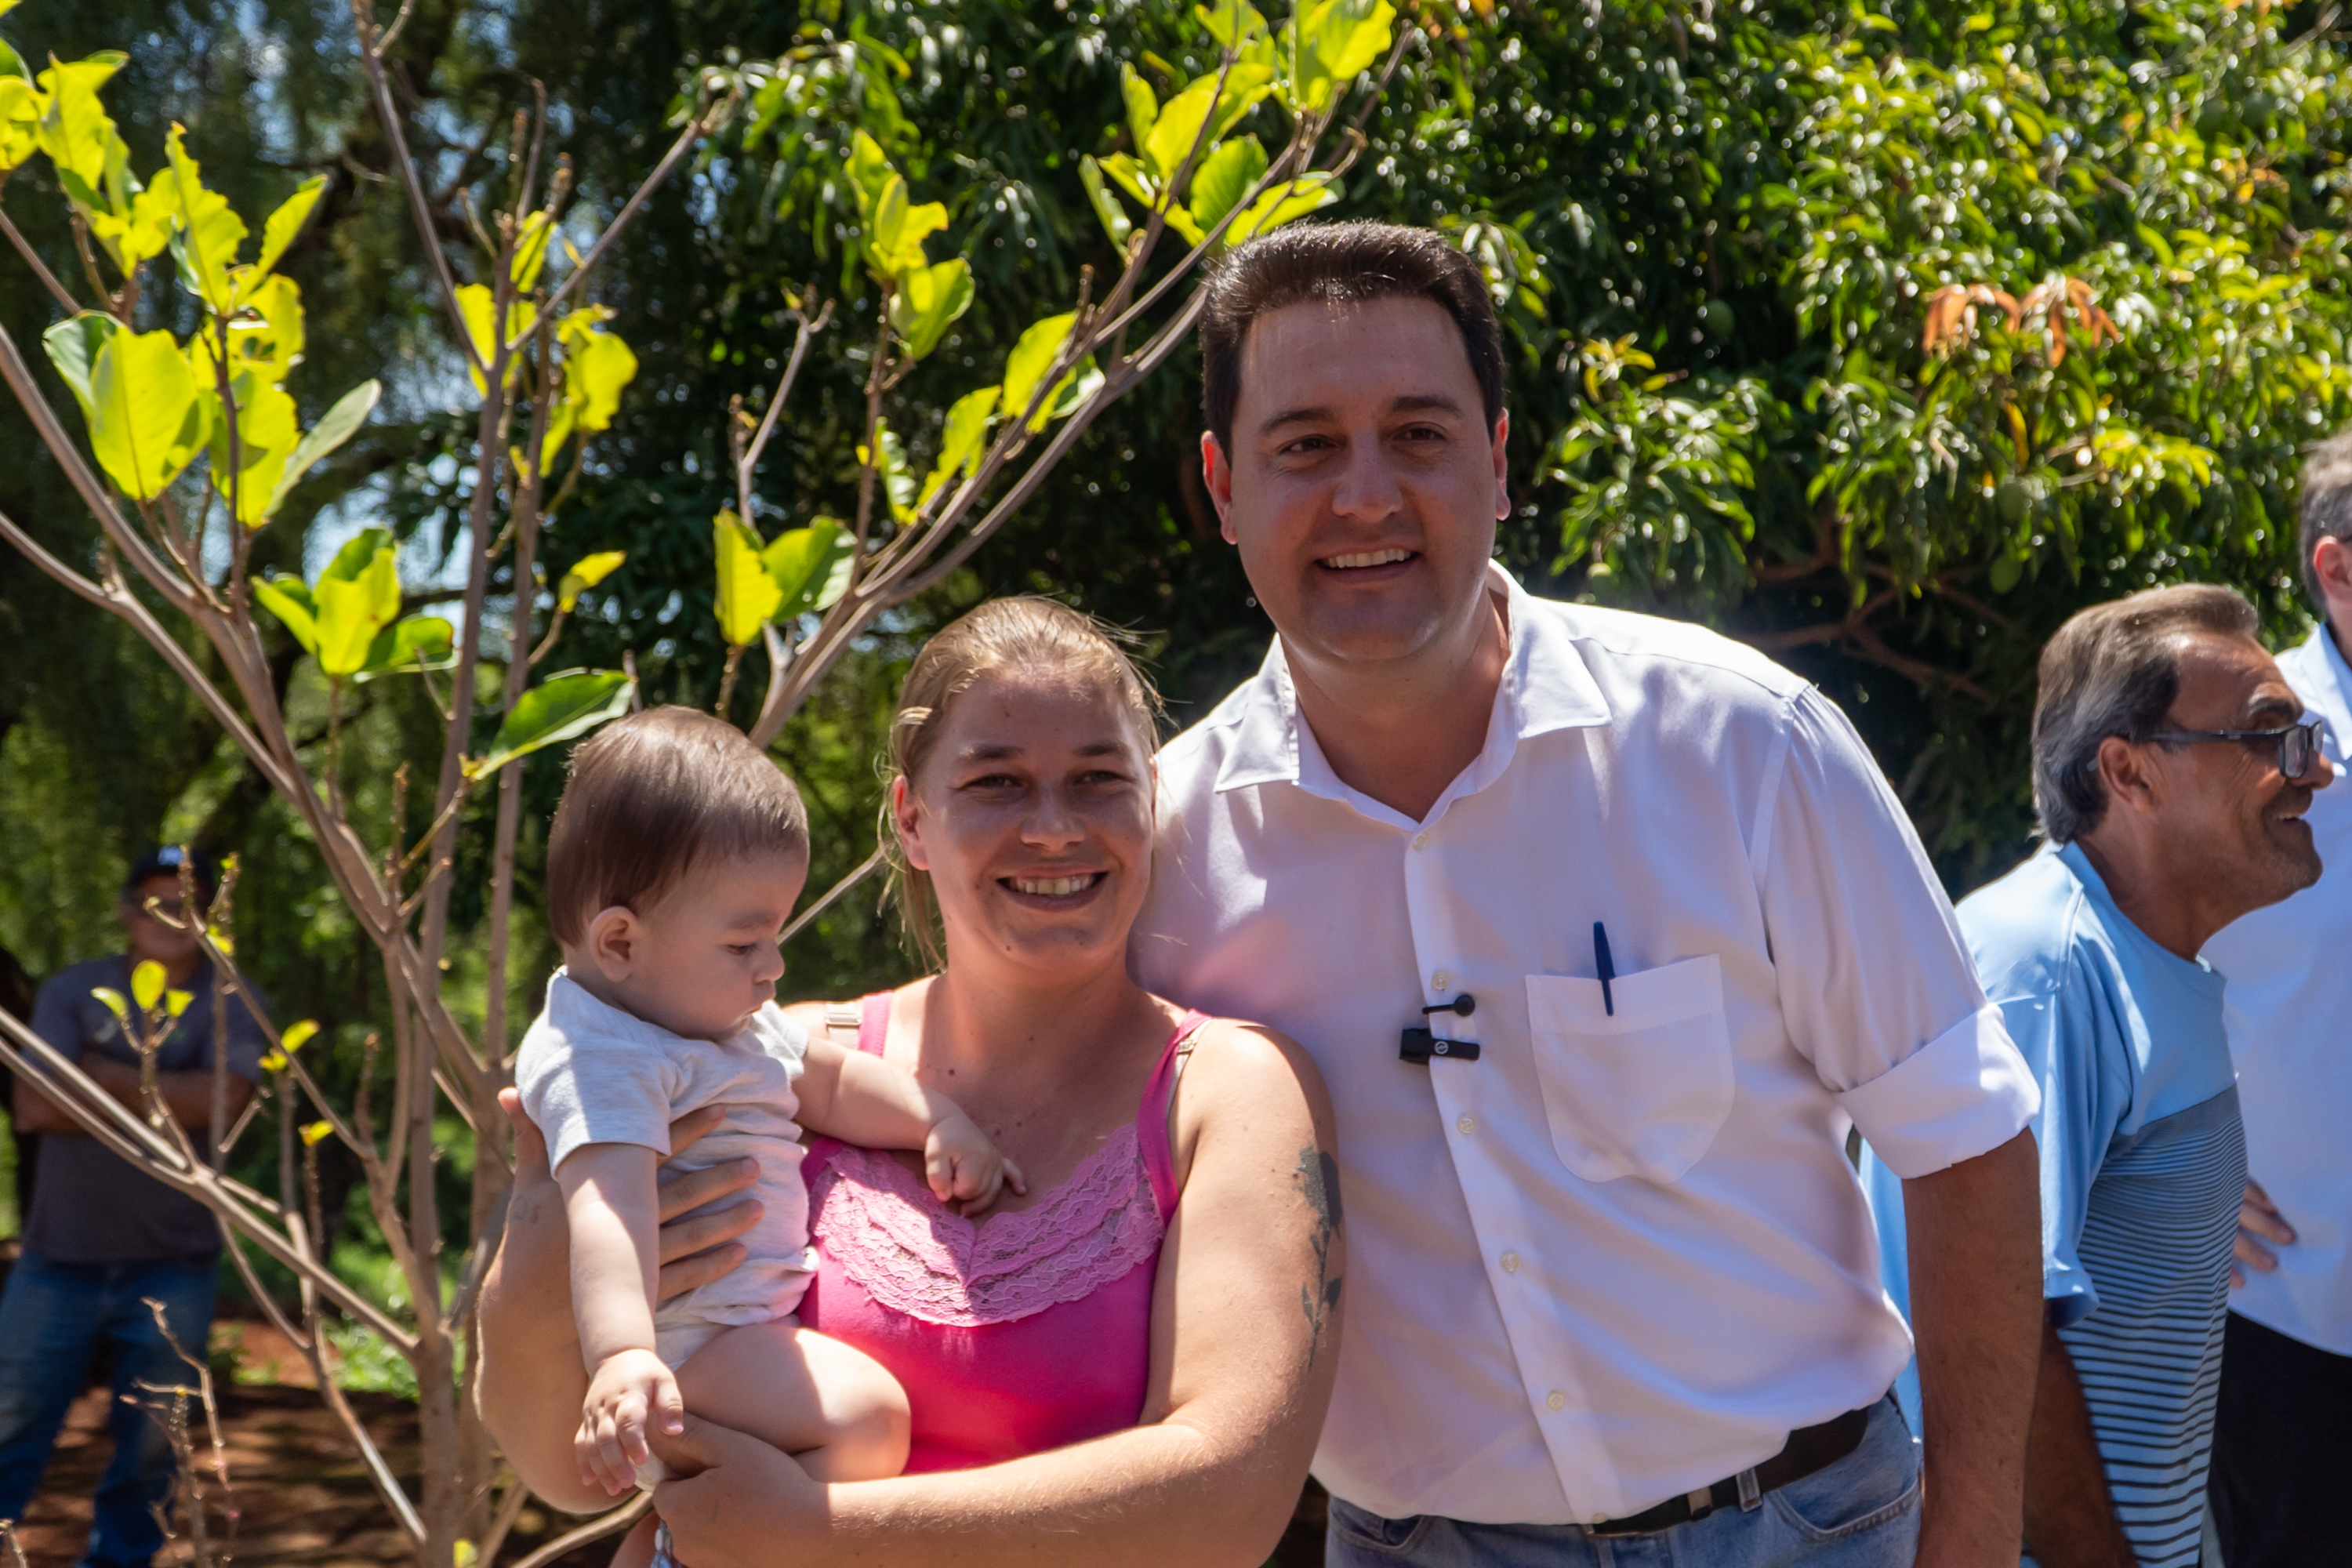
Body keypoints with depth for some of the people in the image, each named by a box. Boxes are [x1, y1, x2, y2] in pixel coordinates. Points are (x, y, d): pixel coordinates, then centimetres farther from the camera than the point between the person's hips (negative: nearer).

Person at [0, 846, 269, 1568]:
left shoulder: (232, 1004, 1)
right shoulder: (74, 991, 2)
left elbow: (221, 1100, -17)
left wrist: (104, 1073, -11)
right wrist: (163, 1100, -15)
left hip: (172, 1268, 0)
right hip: (59, 1261, 0)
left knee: (149, 1448, 6)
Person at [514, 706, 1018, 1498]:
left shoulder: (713, 1013, 12)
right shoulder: (603, 1061, -22)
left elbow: (828, 1081, 26)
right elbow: (607, 1209, -38)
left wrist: (940, 1120, 11)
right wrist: (621, 1358, -53)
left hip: (764, 1312, 11)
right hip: (682, 1345, -11)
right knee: (865, 1416, -28)